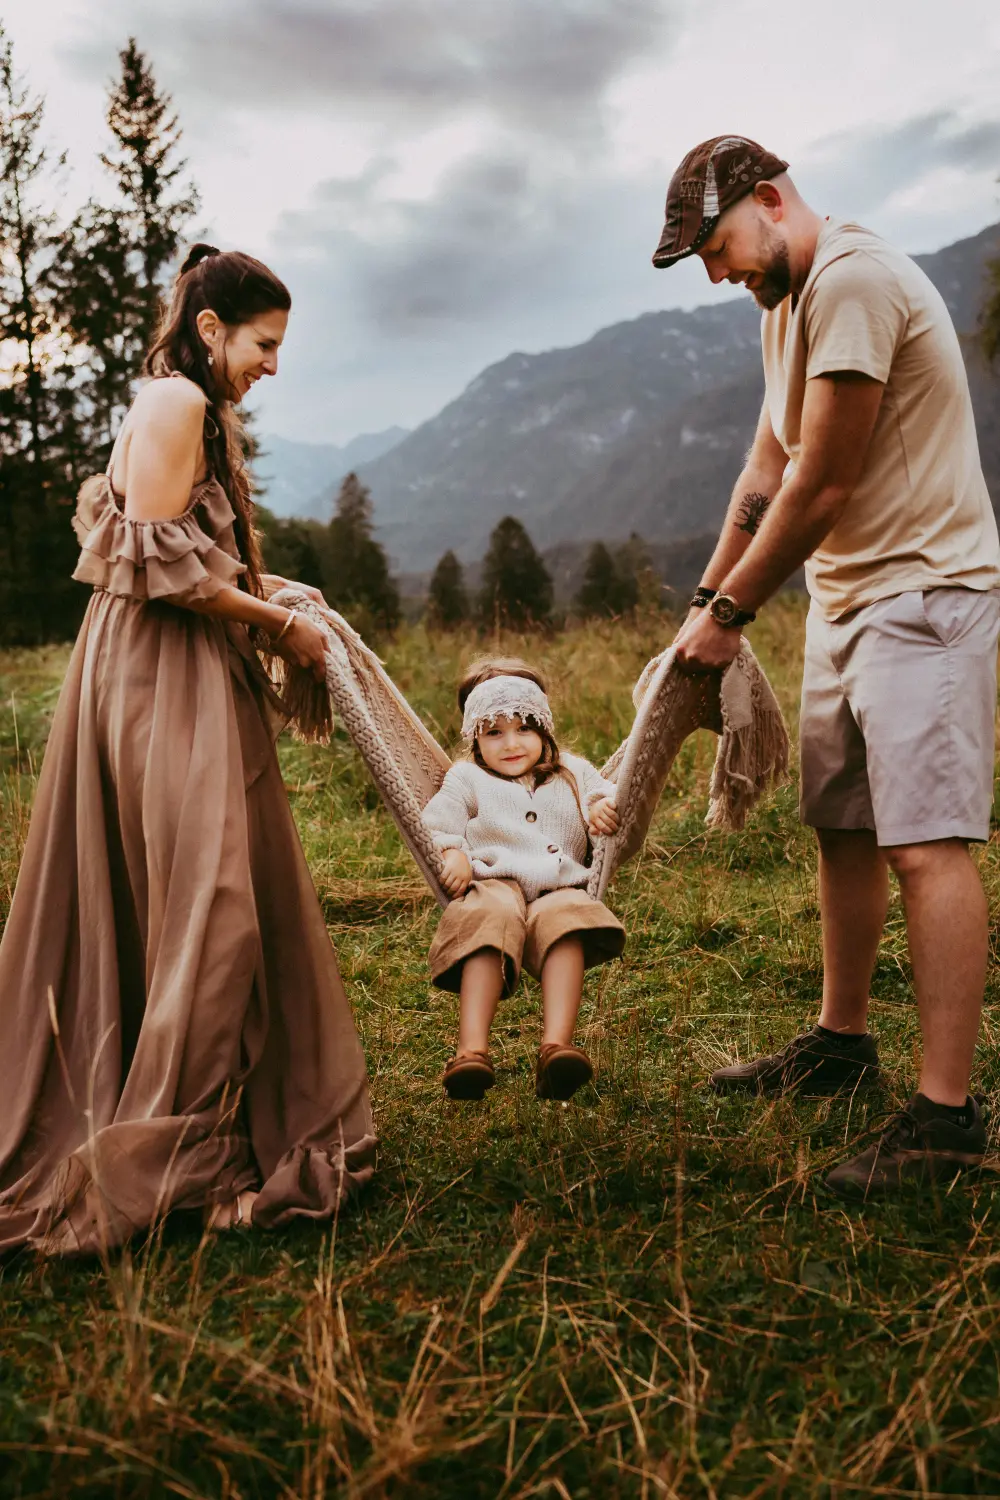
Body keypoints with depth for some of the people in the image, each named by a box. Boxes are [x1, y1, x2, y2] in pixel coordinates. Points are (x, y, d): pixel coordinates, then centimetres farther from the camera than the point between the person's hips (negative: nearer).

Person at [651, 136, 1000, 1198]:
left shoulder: (852, 281, -16)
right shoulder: (786, 305, 17)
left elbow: (823, 484, -18)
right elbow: (766, 474, 16)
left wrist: (732, 612, -10)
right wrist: (706, 601, 10)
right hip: (843, 594, 10)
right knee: (842, 828, 13)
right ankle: (842, 1041, 26)